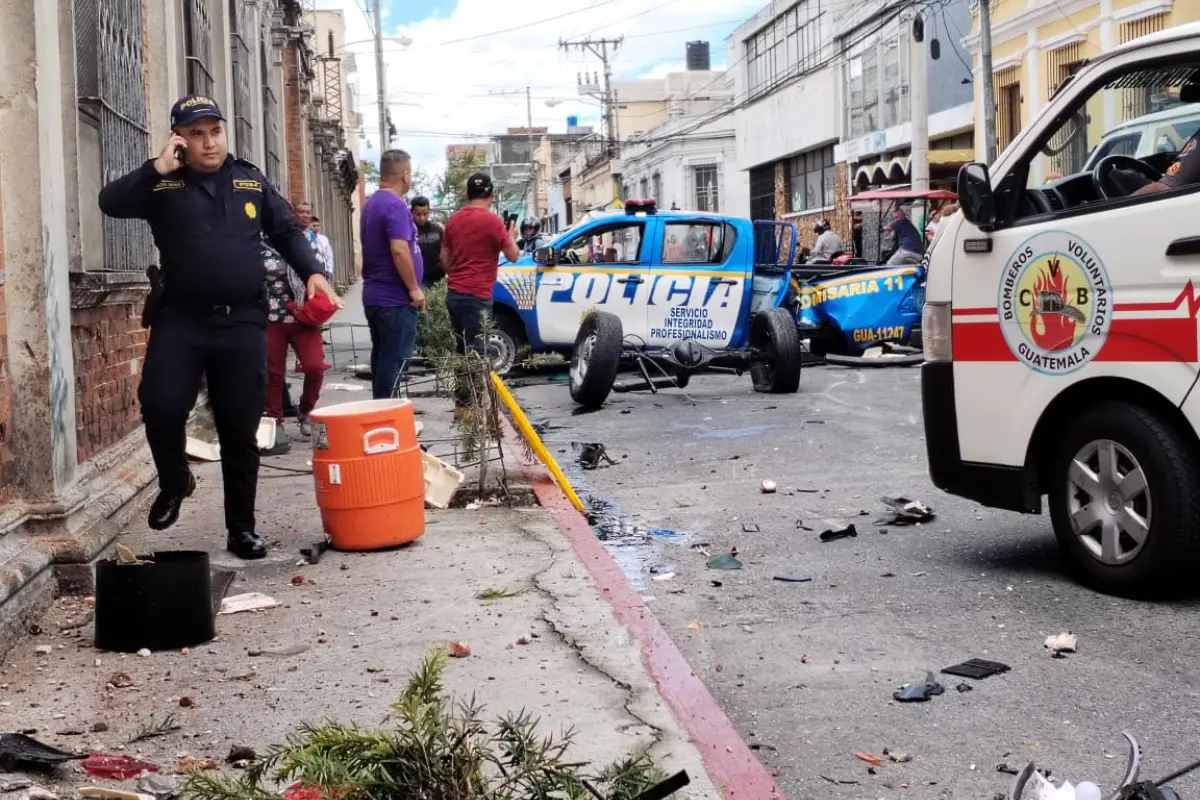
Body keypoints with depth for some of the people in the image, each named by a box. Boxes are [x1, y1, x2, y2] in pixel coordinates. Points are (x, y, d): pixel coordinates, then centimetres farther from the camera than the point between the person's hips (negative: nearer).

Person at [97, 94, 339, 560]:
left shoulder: (251, 181, 12)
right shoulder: (162, 185, 5)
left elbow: (286, 232, 16)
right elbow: (111, 202, -8)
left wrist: (311, 272, 0)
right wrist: (158, 168, -14)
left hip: (242, 321, 1)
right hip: (180, 319, -1)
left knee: (240, 430, 5)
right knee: (161, 406, -17)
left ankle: (241, 529, 17)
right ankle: (174, 482, 15)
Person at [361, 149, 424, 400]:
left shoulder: (372, 204, 15)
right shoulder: (395, 205, -16)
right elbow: (399, 250, -25)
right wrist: (414, 288, -16)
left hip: (376, 295, 10)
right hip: (395, 298, -10)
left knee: (383, 359, 13)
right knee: (395, 361, -7)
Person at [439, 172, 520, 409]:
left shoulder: (454, 219, 9)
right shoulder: (491, 220, -11)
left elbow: (444, 256, 16)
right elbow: (513, 256, -5)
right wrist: (511, 237, 14)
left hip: (454, 293, 7)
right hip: (476, 296, -7)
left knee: (464, 350, 16)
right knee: (475, 353, -4)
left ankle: (462, 402, 20)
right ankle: (466, 404, -7)